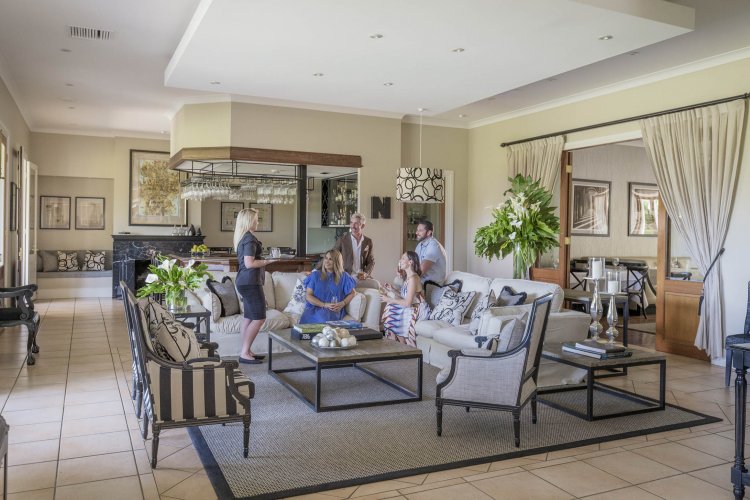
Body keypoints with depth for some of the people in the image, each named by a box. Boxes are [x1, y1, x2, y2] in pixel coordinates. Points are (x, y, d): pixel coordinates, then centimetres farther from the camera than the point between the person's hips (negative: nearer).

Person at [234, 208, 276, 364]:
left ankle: (246, 352, 16)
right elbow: (250, 263, -22)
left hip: (245, 282, 10)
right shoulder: (250, 238, -15)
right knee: (259, 318, -7)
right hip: (251, 283, -10)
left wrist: (263, 260, 20)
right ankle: (244, 354, -5)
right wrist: (268, 261, -13)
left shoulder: (242, 237, 15)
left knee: (248, 318, 12)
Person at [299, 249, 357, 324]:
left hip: (334, 310, 0)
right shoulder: (315, 275, 9)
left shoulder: (343, 277, 10)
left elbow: (352, 293, 14)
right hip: (315, 308, 0)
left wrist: (342, 304, -5)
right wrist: (324, 305, -10)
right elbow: (308, 296, 3)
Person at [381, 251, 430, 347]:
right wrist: (392, 291, 4)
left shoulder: (413, 278, -19)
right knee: (391, 308, 0)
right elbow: (405, 298, 8)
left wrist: (389, 300, -14)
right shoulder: (408, 277, 10)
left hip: (419, 311, -9)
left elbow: (407, 303, -22)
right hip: (412, 308, 9)